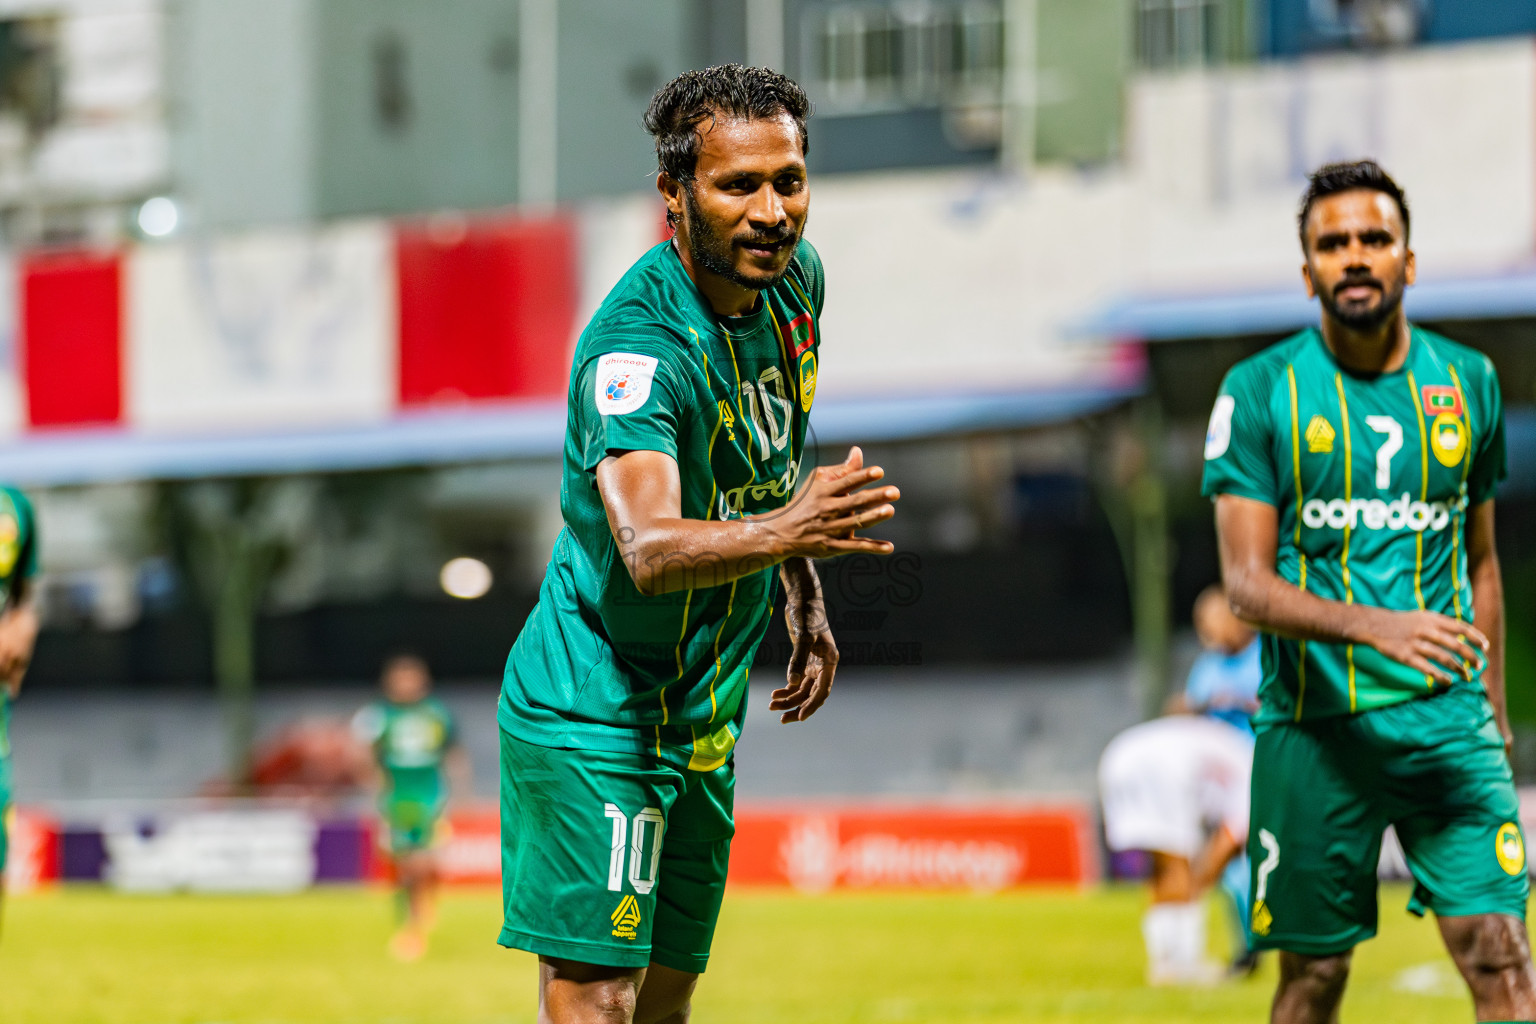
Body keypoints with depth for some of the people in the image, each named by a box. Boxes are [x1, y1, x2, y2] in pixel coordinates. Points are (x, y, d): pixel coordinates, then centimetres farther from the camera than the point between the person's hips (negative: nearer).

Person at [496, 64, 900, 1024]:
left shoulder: (794, 277, 0)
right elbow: (647, 549, -42)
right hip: (594, 714, -8)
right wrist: (786, 531, -58)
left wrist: (805, 603, 18)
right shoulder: (638, 345, -27)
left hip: (703, 720, 8)